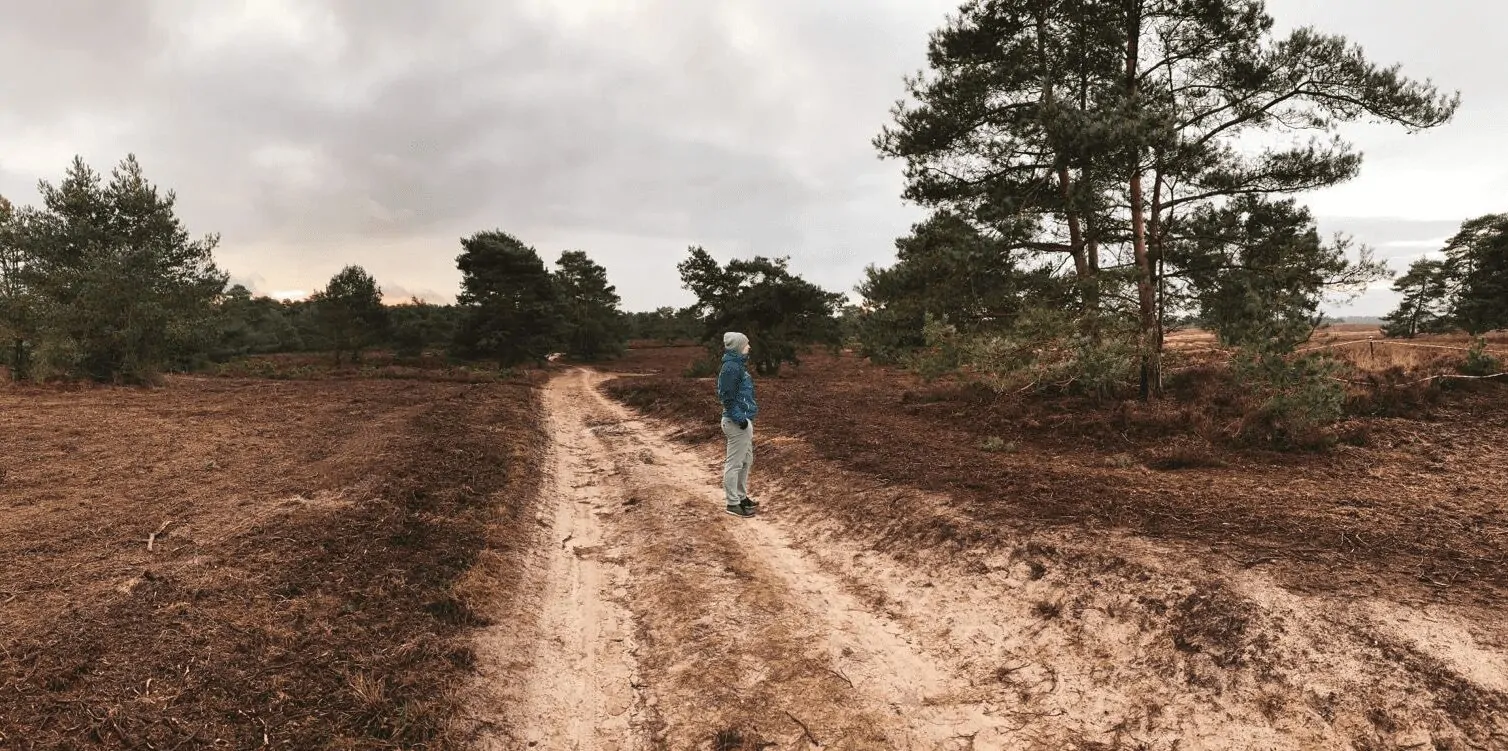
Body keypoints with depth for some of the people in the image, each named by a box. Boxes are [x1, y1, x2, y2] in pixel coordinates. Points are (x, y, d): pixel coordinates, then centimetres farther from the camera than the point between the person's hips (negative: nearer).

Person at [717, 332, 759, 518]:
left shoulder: (738, 365, 12)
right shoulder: (731, 367, -18)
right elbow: (728, 397, -21)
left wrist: (749, 413, 15)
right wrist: (740, 419, -20)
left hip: (745, 420, 10)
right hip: (737, 423, -10)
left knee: (746, 461, 19)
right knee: (734, 464, -1)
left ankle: (741, 496, 30)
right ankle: (733, 503, 7)